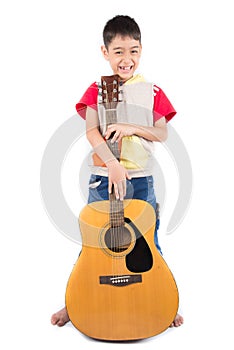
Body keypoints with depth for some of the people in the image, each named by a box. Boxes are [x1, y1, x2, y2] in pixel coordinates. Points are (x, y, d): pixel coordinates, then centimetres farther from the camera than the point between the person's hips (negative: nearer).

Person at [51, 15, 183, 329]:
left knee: (149, 245, 9)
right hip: (103, 177, -1)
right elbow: (91, 131, -12)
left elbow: (163, 134, 0)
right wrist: (113, 164, -27)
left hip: (141, 180, 1)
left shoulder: (151, 92, 4)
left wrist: (132, 127, -17)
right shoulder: (96, 90, 1)